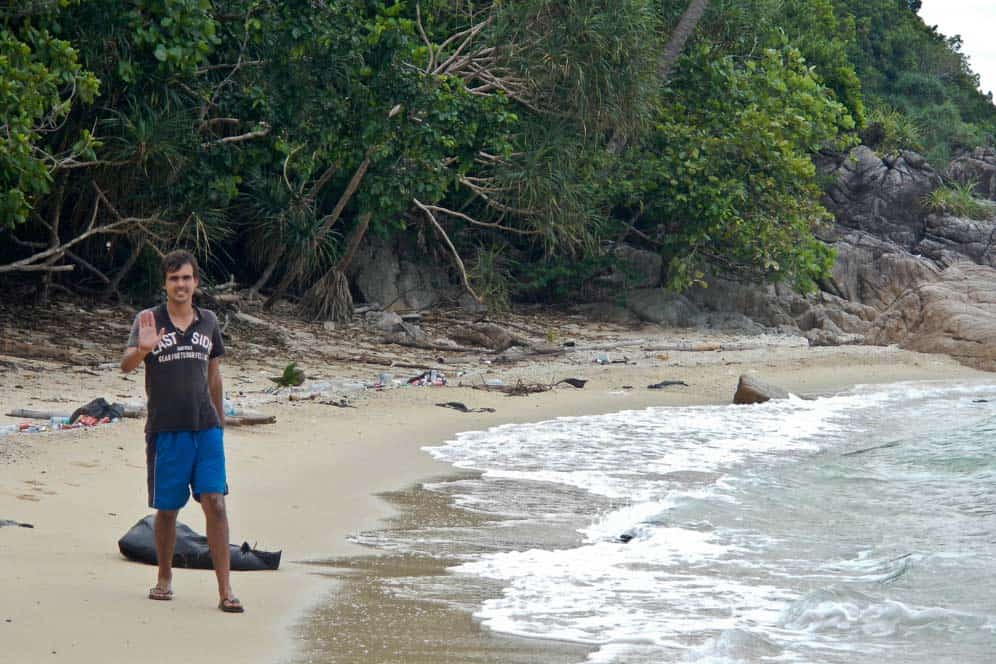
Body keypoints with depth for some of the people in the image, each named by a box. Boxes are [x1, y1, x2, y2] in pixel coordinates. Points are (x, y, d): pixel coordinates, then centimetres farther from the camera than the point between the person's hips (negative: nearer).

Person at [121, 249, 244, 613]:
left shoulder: (208, 321, 10)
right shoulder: (149, 320, -1)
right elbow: (126, 365, -14)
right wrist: (143, 349, -36)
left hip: (206, 428, 2)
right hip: (165, 430, -2)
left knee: (215, 503, -8)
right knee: (166, 508, 7)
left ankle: (225, 591, -9)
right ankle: (164, 577, 28)